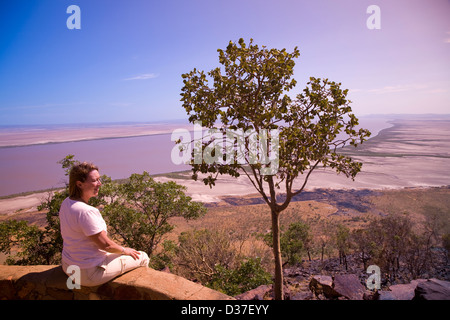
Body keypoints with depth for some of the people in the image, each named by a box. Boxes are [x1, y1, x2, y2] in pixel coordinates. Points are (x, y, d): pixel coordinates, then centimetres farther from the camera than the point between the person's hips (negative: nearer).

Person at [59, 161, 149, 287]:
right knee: (143, 257, 4)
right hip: (89, 274, -9)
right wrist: (124, 250, -5)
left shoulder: (66, 203, -3)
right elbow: (105, 244, -25)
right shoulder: (86, 211, -32)